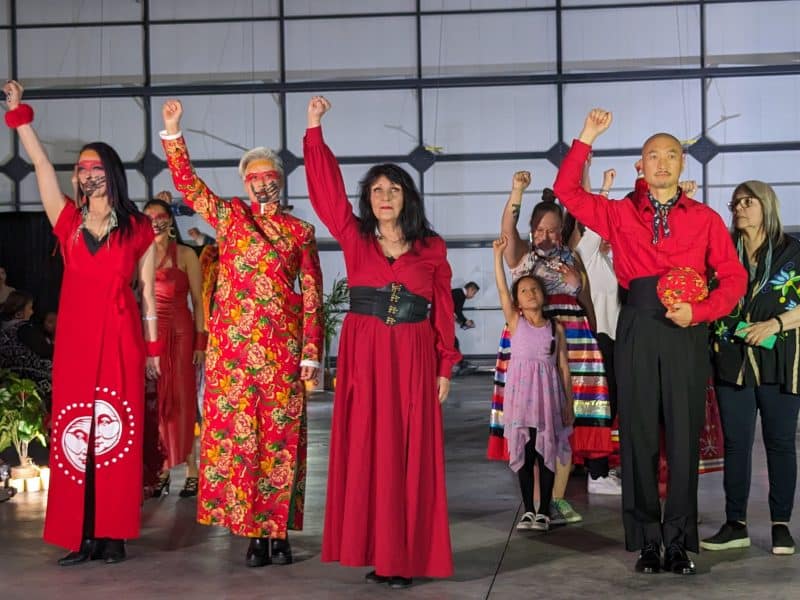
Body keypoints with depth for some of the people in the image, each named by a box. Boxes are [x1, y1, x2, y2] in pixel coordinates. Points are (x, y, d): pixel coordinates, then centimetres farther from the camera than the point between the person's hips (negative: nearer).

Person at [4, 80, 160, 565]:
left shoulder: (137, 228, 6)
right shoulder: (68, 221, 10)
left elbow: (147, 292, 7)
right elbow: (41, 164, 4)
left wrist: (152, 348, 6)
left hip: (121, 336, -2)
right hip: (75, 335, 2)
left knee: (117, 432, -1)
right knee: (72, 433, 0)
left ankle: (113, 534, 5)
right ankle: (82, 536, 5)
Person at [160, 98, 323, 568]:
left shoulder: (300, 230, 9)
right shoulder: (229, 216, 11)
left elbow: (313, 294, 6)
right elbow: (187, 183, 3)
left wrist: (311, 352, -1)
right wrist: (173, 132, -7)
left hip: (283, 344, 0)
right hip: (234, 342, 1)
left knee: (281, 433, 0)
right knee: (235, 432, -1)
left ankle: (279, 531, 8)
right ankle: (254, 533, 7)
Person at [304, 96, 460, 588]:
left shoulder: (432, 247, 4)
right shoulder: (354, 238, 5)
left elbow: (444, 310, 4)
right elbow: (326, 187, -1)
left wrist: (446, 366, 0)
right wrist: (314, 128, -5)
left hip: (412, 358, -1)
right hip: (363, 355, 1)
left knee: (409, 455, 0)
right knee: (364, 451, 2)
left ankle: (405, 556, 5)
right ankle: (373, 549, 10)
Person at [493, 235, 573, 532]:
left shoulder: (555, 328, 5)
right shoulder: (515, 322, 4)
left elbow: (564, 367, 6)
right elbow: (501, 288, -6)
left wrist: (568, 405, 3)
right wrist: (498, 253, -13)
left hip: (548, 393, 0)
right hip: (521, 392, 0)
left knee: (546, 453, 2)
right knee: (523, 453, 4)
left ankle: (544, 511, 10)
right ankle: (528, 510, 12)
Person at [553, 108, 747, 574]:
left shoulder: (705, 218, 9)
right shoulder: (621, 214, 11)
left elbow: (733, 277, 4)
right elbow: (567, 190, 7)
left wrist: (699, 311, -11)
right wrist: (587, 138, 3)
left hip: (687, 330, 0)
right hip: (638, 327, 1)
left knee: (685, 434, 1)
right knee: (639, 434, 2)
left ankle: (680, 542, 10)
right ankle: (646, 541, 10)